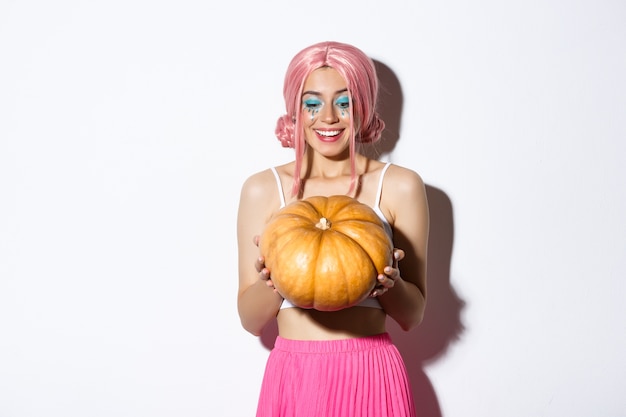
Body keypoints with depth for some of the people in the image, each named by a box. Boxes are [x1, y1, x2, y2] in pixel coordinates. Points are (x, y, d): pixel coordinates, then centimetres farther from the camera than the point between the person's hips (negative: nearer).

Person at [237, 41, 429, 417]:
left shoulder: (400, 186, -2)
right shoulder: (262, 188, -1)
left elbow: (413, 315, 1)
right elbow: (252, 321, 1)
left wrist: (390, 283, -18)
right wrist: (271, 278, -18)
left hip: (372, 377, 0)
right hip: (292, 377, 1)